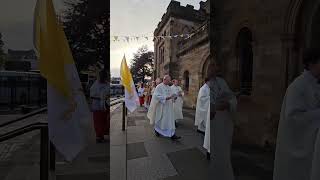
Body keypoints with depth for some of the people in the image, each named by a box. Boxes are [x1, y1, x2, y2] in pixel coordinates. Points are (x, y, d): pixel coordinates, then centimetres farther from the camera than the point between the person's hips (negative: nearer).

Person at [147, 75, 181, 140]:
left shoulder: (169, 87, 11)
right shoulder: (159, 87, -11)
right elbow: (157, 96, -21)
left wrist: (173, 97, -6)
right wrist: (166, 98, -28)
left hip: (169, 107, 6)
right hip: (161, 107, -6)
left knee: (170, 120, 5)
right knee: (160, 120, 10)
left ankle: (172, 134, 10)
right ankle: (156, 130, 36)